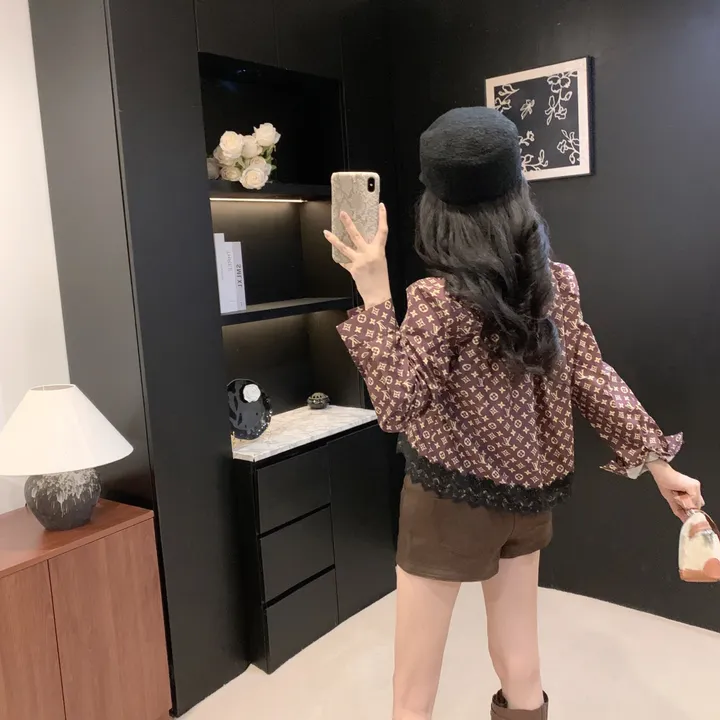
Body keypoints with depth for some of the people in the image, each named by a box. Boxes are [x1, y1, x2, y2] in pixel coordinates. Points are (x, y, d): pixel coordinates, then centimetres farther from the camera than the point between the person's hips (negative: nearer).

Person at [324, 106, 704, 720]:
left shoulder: (438, 299, -21)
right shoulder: (556, 282, -4)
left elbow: (396, 407, -19)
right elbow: (594, 380, -1)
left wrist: (374, 295, -21)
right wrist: (658, 462, 9)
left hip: (451, 500, -5)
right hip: (529, 495, 6)